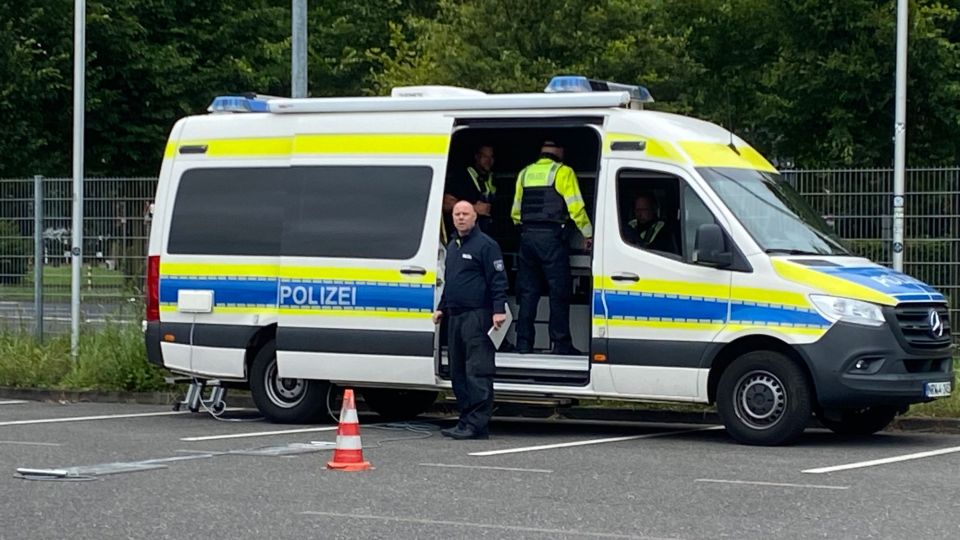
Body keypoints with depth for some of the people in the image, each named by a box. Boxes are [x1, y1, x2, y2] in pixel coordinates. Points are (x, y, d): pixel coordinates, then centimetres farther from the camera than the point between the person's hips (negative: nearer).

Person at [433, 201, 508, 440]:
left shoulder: (485, 245, -6)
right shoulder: (452, 246, 20)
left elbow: (498, 280, -11)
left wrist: (498, 310, -19)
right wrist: (441, 308, 25)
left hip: (477, 317, -9)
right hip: (455, 317, 9)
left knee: (477, 371, -11)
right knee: (458, 372, 10)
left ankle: (476, 424, -15)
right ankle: (467, 420, 15)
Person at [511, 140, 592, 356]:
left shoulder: (525, 173, 14)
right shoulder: (562, 172, -4)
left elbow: (516, 210, 18)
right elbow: (576, 207, -8)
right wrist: (588, 234, 1)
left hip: (527, 236, 5)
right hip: (551, 237, -5)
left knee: (527, 291, 9)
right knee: (559, 291, 0)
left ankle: (523, 342, 7)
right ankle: (561, 343, -2)